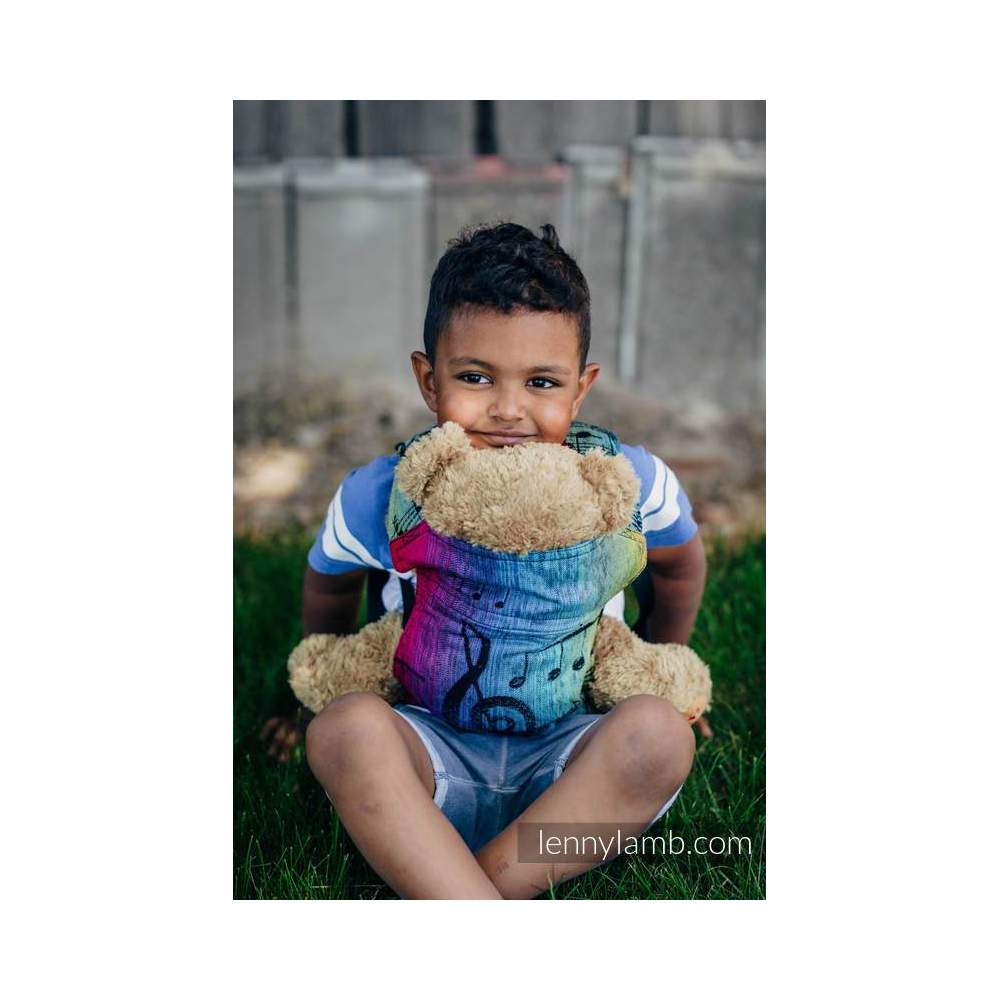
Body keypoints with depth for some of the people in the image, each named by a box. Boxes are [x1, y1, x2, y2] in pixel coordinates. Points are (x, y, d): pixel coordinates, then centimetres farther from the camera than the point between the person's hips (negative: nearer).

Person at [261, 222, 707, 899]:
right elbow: (329, 589, 13)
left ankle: (435, 895, -24)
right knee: (345, 727, -32)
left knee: (658, 733, -32)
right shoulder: (376, 499, -11)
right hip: (435, 752, 0)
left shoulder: (629, 483, -11)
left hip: (569, 754, 1)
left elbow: (681, 563, 13)